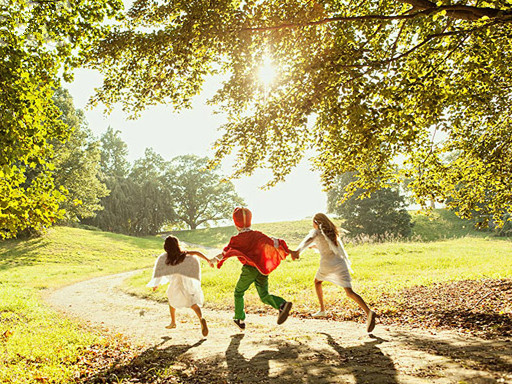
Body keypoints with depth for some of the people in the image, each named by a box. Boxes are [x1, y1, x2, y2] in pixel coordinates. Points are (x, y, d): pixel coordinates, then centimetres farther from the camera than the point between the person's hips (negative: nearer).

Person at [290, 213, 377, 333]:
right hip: (340, 263, 4)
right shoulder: (333, 232, 24)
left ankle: (322, 310, 30)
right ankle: (368, 312, -27)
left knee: (317, 281, 27)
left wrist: (298, 251, -35)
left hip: (327, 264, -4)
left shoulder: (316, 232, 4)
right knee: (349, 292, -5)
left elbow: (308, 240, -19)